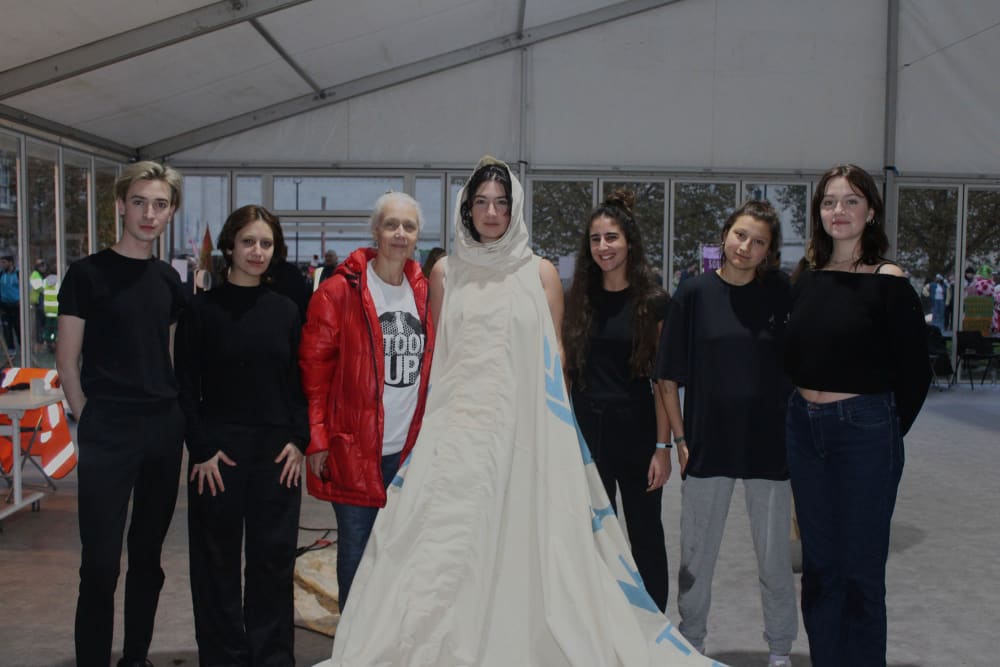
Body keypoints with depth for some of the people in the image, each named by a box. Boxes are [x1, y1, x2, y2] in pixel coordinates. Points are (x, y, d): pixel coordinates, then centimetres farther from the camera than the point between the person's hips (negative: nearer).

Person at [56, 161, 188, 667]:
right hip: (107, 433, -5)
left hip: (165, 431, 5)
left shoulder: (168, 279, 10)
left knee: (148, 555, 13)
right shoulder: (87, 274, -4)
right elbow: (68, 360, -4)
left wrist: (177, 412, 8)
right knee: (101, 561, -2)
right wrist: (88, 420, -7)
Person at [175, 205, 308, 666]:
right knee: (218, 562, 6)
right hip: (218, 451, -2)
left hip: (277, 453, 2)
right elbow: (186, 387, -2)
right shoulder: (201, 309, -1)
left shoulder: (286, 311, 7)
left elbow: (299, 383, 9)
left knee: (274, 558, 8)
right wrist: (201, 449, -9)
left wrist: (298, 440, -2)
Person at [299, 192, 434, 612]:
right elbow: (313, 368, -6)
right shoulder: (340, 292, -5)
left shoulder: (424, 293, 9)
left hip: (412, 448, 4)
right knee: (356, 548, 5)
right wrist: (317, 439, -10)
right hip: (354, 449, -4)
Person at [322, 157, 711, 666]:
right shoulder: (446, 271, 8)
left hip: (521, 428, -1)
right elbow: (434, 352, 12)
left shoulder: (540, 273, 4)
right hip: (457, 425, 1)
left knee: (520, 542, 1)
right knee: (446, 544, -1)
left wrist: (553, 421, 1)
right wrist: (429, 421, 7)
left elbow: (553, 356, 7)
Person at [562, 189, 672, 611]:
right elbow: (567, 372, 10)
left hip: (635, 428, -3)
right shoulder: (579, 300, 7)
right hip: (586, 429, 3)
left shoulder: (653, 303, -2)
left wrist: (663, 446, -11)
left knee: (645, 536, 7)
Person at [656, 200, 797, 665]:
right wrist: (679, 438, -2)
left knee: (775, 557, 10)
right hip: (708, 446, 0)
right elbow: (669, 377, 1)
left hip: (769, 445, 0)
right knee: (696, 555, 11)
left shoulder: (783, 293, -2)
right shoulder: (694, 294, -3)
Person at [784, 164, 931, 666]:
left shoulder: (888, 282, -9)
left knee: (860, 569, 5)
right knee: (818, 566, 14)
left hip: (864, 430, -5)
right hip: (804, 429, 5)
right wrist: (802, 414, 5)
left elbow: (915, 372, -6)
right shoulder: (807, 281, 6)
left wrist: (887, 430, 0)